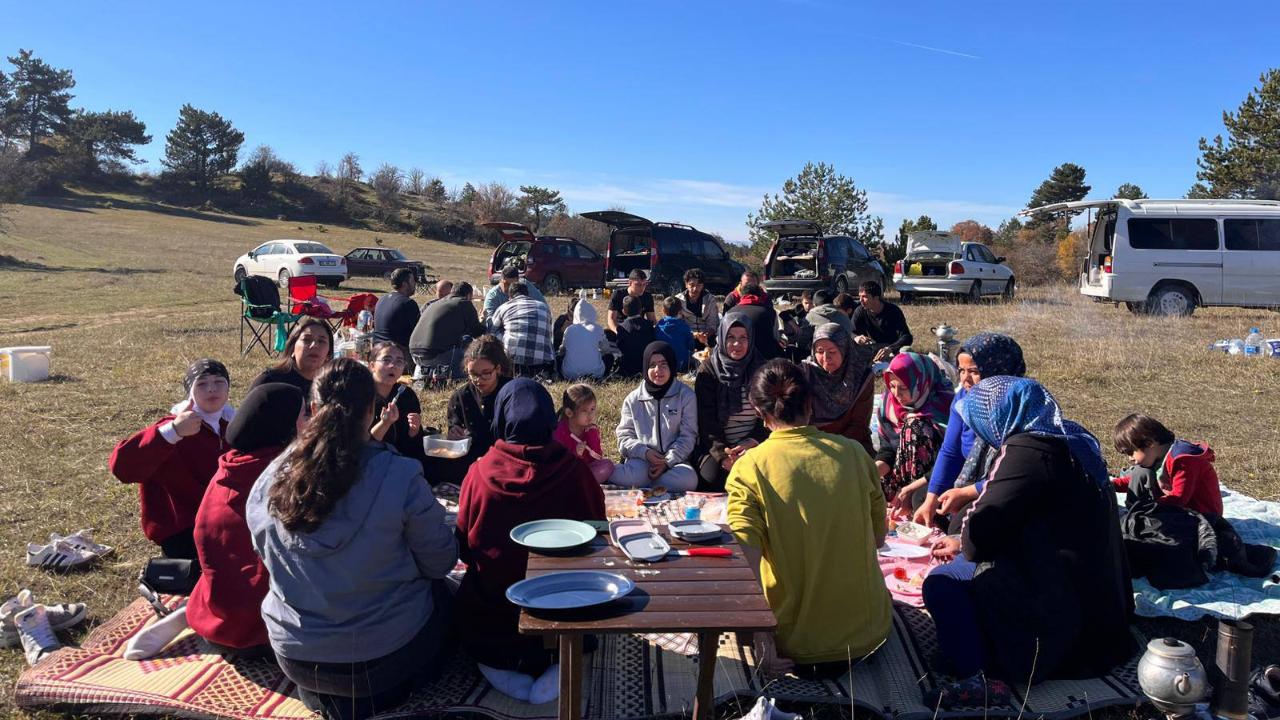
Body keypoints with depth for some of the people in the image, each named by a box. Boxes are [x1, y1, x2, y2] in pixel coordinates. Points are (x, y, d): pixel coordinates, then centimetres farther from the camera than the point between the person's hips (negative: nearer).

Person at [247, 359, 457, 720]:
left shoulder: (270, 479, -11)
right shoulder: (401, 477, -22)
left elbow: (266, 556, 7)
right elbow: (440, 562, -9)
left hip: (293, 657, 4)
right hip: (384, 655, -4)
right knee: (441, 593, 27)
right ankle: (388, 689, 14)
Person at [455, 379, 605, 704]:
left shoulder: (480, 472, -12)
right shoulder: (573, 470, -14)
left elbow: (465, 549, 0)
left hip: (490, 609, 1)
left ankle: (499, 664, 3)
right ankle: (553, 665, 3)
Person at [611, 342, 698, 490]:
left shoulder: (685, 395, 4)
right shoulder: (633, 400, 10)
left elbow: (688, 436, -1)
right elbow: (624, 436, 8)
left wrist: (667, 461, -14)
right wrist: (644, 452, -12)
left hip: (674, 460, 1)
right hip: (641, 459, -1)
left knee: (687, 479, -35)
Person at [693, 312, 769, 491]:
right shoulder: (708, 371, 2)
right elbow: (706, 419, -5)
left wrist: (752, 442, -14)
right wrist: (723, 454, -19)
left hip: (753, 445, 1)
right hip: (716, 447, -1)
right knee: (712, 477, -28)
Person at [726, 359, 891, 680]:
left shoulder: (748, 467, -13)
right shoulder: (853, 453, -5)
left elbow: (746, 559, -21)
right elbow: (879, 537, 6)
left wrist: (761, 640, -16)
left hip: (794, 641, -2)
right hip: (865, 632, 2)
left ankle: (802, 663, 13)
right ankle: (840, 658, 18)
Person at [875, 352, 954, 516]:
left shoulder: (945, 407, -19)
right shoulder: (889, 404, -1)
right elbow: (887, 450, 4)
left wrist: (910, 489, -23)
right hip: (902, 480, 7)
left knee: (922, 499, -36)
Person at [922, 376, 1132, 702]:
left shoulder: (1028, 450, -19)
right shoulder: (1070, 442, 12)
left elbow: (980, 534, -18)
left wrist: (966, 546, 5)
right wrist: (963, 543, 22)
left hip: (1061, 605, -10)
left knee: (941, 583, -6)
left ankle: (975, 678, -10)